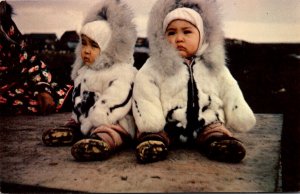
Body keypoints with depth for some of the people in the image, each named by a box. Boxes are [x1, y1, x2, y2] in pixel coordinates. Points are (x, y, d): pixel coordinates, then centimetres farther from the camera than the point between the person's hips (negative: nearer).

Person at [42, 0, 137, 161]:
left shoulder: (123, 74, -19)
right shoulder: (84, 71, 13)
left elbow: (108, 110, -25)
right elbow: (78, 99, 23)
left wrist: (86, 127, -20)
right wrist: (76, 123, 15)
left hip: (113, 125, -11)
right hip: (86, 123, 11)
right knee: (50, 137, 15)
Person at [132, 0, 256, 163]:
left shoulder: (214, 66, 8)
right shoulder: (153, 68, -2)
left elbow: (229, 92, 13)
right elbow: (144, 95, -8)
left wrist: (241, 119, 11)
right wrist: (149, 121, -20)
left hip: (205, 124, 2)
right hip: (166, 126, -1)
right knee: (151, 138, -24)